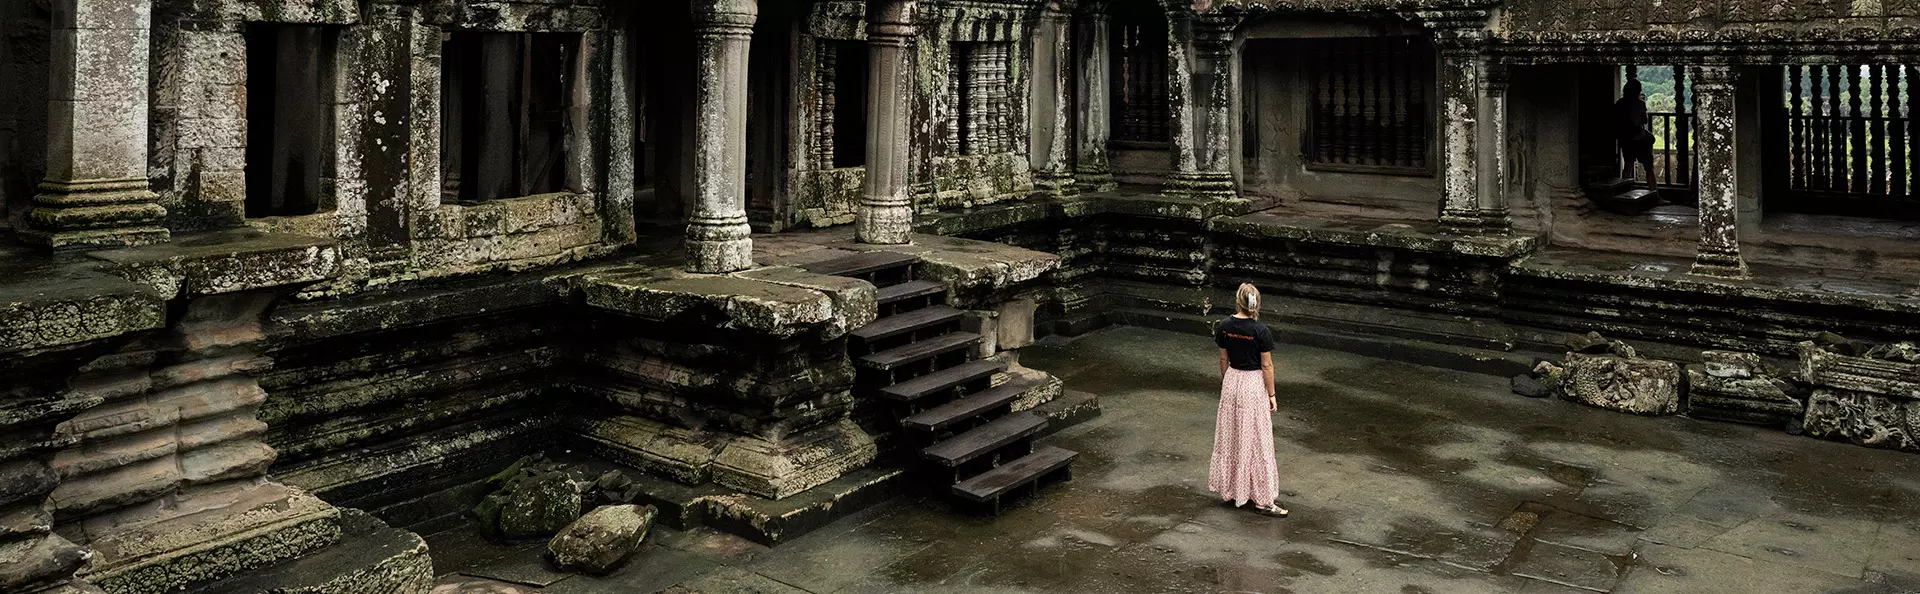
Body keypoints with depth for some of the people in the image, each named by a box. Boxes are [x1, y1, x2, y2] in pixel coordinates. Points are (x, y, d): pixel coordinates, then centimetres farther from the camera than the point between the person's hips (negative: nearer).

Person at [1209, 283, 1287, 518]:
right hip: (1253, 384, -5)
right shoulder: (1261, 331, -18)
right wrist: (1272, 395, -3)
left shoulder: (1225, 326, -5)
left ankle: (1231, 489, 26)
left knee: (1230, 437, 16)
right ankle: (1262, 500, 8)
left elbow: (1223, 359, 5)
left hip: (1231, 380, 5)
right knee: (1255, 441, 2)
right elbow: (1267, 366, -13)